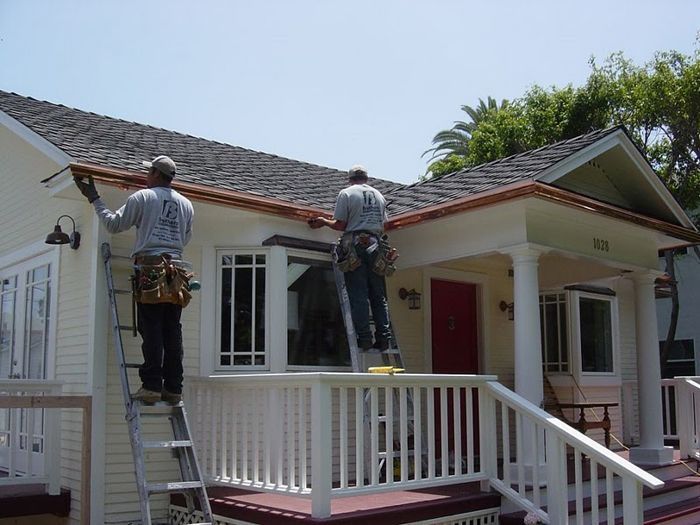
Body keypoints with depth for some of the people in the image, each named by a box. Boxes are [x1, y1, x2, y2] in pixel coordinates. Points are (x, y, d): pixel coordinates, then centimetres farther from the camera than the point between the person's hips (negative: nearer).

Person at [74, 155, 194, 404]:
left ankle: (152, 386, -9)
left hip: (150, 268, -4)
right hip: (175, 269, 4)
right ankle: (173, 388, 3)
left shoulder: (143, 197, 2)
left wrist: (94, 199, 18)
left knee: (151, 329, -6)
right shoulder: (186, 204, 17)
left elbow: (114, 224, 7)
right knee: (173, 331, 4)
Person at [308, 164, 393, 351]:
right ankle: (383, 337, 3)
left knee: (358, 295, -4)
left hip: (355, 246, -4)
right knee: (378, 295, 7)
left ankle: (364, 337, -8)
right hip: (376, 245, 4)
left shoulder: (346, 193, 1)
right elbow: (383, 224, 16)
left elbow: (340, 225, -3)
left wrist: (324, 222, 15)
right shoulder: (379, 195, 16)